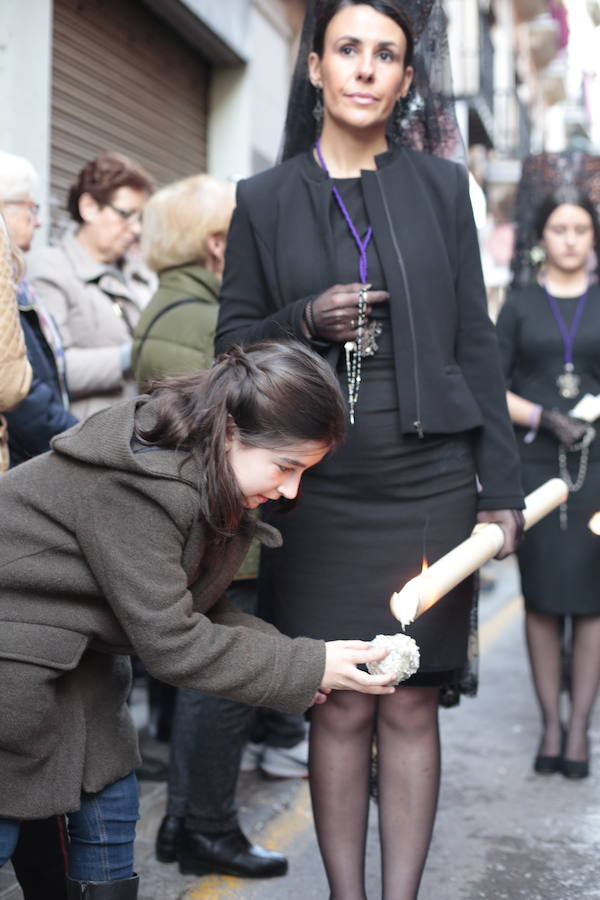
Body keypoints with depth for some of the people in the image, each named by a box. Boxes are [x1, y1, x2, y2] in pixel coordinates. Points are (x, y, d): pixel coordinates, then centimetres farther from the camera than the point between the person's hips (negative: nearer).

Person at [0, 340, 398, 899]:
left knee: (110, 804, 11)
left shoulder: (203, 477, -3)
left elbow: (184, 609, 2)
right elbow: (169, 642, -27)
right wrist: (309, 667, -23)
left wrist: (283, 653, -12)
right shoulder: (136, 486, -31)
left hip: (77, 654, 9)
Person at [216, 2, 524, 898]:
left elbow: (476, 342, 7)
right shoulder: (264, 200, 7)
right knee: (340, 708, 3)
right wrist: (306, 321, -11)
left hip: (427, 479, 1)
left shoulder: (441, 185, 8)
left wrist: (502, 483, 2)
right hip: (317, 487, 0)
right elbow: (234, 338, 10)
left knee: (411, 705, 4)